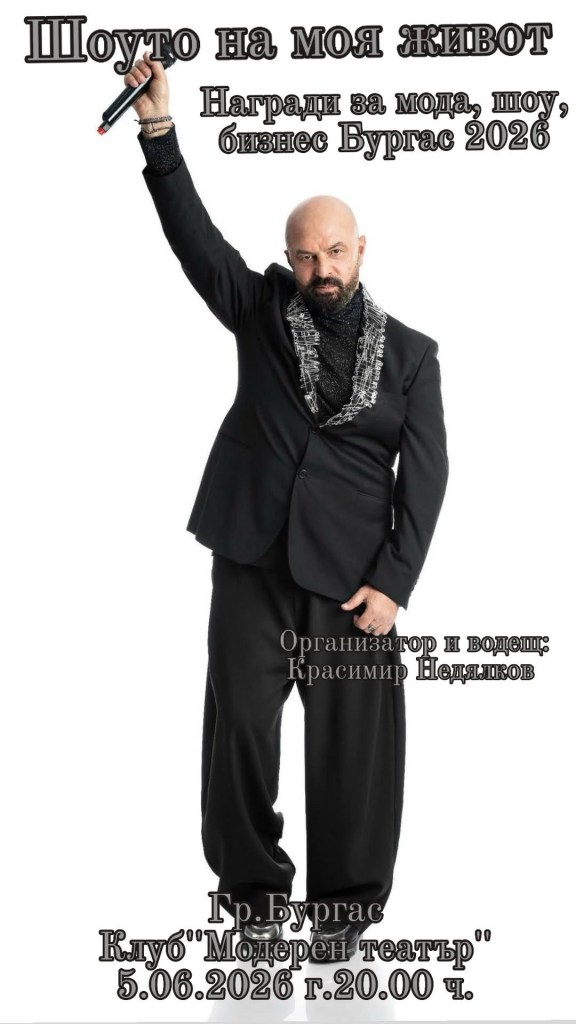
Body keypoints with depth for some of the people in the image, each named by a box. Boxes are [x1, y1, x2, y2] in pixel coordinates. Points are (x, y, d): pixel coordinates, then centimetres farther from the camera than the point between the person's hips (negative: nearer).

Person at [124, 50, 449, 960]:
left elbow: (425, 474, 1)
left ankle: (346, 904, 20)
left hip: (353, 577, -1)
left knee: (355, 745, 2)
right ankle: (254, 888, 24)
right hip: (252, 562, 1)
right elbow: (192, 231, -3)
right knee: (240, 728, 5)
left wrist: (393, 582, -8)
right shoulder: (262, 311, 8)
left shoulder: (409, 352, 6)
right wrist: (158, 129, -16)